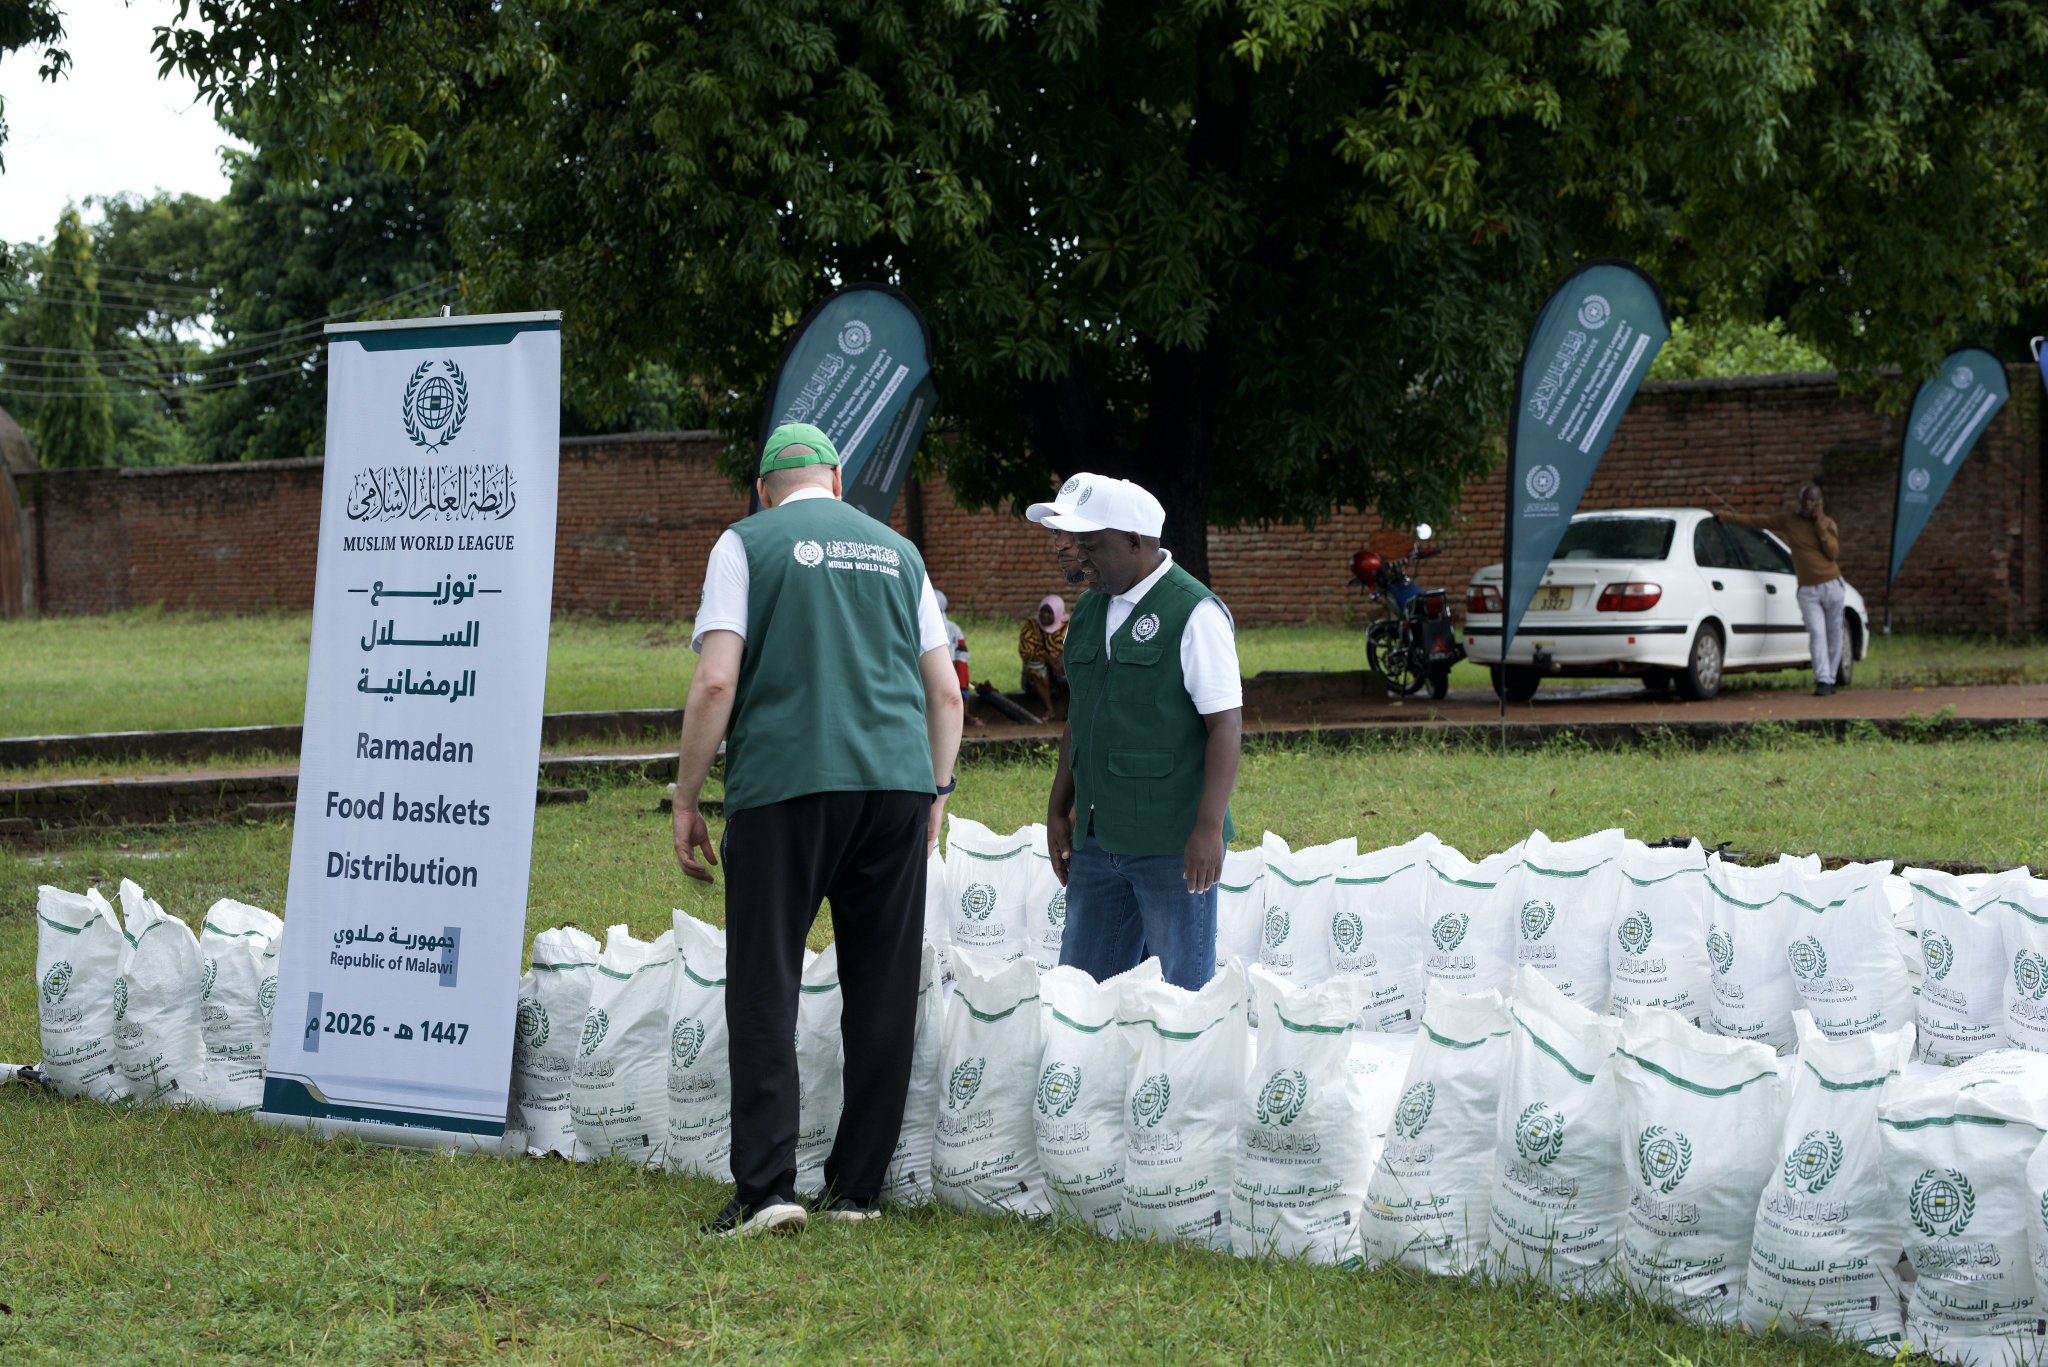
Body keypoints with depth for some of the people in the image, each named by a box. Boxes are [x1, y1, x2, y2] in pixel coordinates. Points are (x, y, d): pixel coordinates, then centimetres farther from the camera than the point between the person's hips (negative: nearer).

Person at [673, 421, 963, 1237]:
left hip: (784, 781, -3)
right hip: (898, 778, 4)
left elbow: (715, 682, -5)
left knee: (765, 987, -1)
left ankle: (766, 1187, -9)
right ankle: (855, 1189, 11)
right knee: (882, 992, 8)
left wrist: (686, 801, 1)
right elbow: (946, 691, 16)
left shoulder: (747, 543, 6)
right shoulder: (897, 552, 18)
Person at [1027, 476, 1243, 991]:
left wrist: (1209, 828, -20)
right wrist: (1059, 810, 19)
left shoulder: (1194, 614, -11)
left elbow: (1226, 724, -14)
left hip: (1172, 843, -8)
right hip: (1098, 839, 8)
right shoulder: (1090, 611, 13)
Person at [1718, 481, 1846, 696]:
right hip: (1807, 590, 0)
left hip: (1831, 585, 1)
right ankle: (1822, 680, -18)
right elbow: (1755, 521, 3)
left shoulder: (1828, 524, 2)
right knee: (1817, 634, -12)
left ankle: (1830, 678, 17)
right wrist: (1723, 516, 2)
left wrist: (1820, 525, -14)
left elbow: (1834, 553, -10)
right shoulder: (1789, 520, 2)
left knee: (1833, 635, 5)